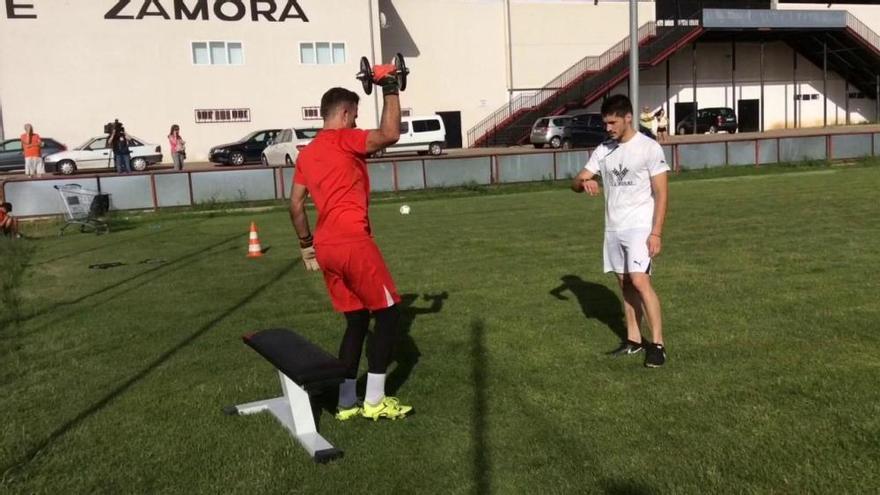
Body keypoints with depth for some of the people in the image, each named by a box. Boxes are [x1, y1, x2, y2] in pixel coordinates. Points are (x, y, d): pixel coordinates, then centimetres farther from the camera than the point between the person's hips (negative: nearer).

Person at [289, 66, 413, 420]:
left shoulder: (307, 153, 18)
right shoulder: (344, 140, -7)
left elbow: (295, 205, 20)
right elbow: (390, 134, -21)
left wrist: (307, 245, 27)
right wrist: (390, 88, -9)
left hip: (326, 247, 9)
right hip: (352, 242, -8)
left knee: (356, 321, 16)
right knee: (388, 313, 3)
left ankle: (346, 403, 17)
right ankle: (374, 402, 5)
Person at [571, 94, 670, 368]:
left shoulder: (649, 147, -9)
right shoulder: (603, 150, 7)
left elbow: (661, 193, -9)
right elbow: (576, 182, 5)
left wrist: (656, 233, -16)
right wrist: (584, 183, -20)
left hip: (640, 227, -6)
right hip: (613, 229, 6)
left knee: (640, 281, -15)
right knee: (625, 283, 10)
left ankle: (658, 344, -6)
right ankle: (634, 339, 20)